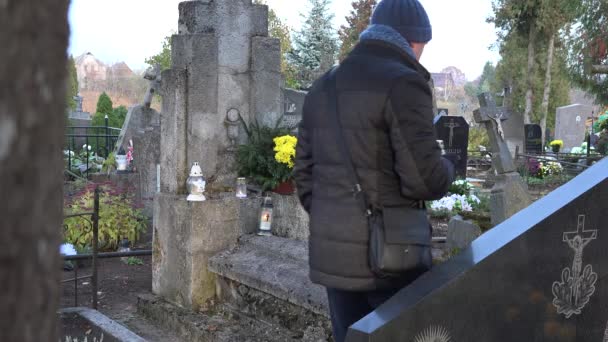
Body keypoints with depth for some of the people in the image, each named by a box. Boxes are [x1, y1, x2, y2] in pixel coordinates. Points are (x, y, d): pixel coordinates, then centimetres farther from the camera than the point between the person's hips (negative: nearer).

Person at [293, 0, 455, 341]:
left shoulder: (324, 87, 10)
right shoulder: (403, 84, -14)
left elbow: (305, 172, 13)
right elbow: (425, 180, -19)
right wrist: (447, 168, 3)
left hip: (332, 254, 7)